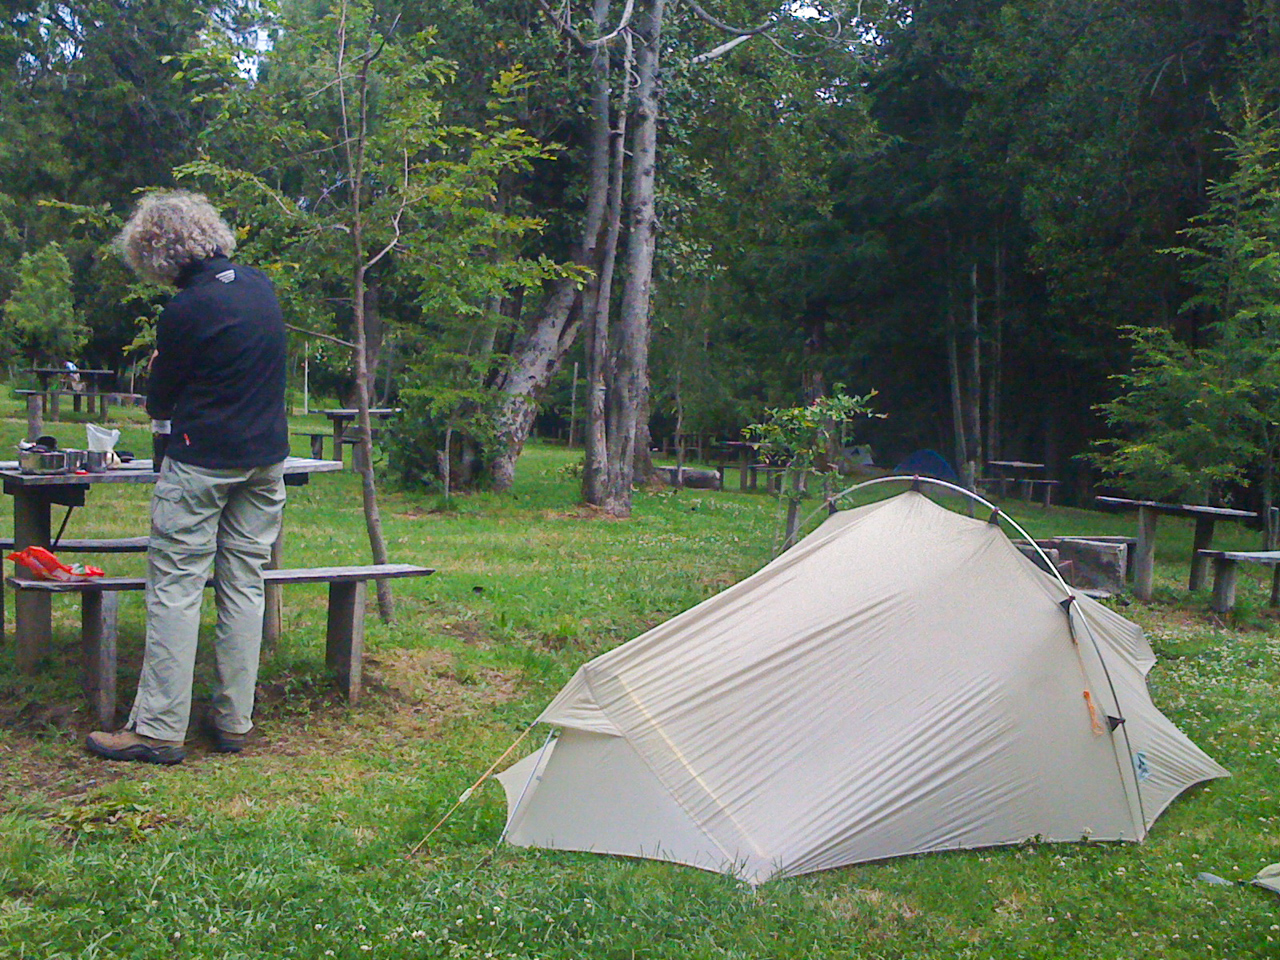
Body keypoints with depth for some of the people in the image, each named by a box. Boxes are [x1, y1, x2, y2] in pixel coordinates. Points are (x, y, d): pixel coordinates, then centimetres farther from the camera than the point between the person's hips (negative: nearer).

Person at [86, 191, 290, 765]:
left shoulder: (186, 310, -15)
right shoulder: (261, 286, 6)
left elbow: (159, 400, -3)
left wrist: (157, 403, 20)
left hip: (202, 461, -7)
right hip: (266, 459, 7)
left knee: (176, 588, -1)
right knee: (244, 585, 9)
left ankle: (158, 728, 1)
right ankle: (233, 721, 14)